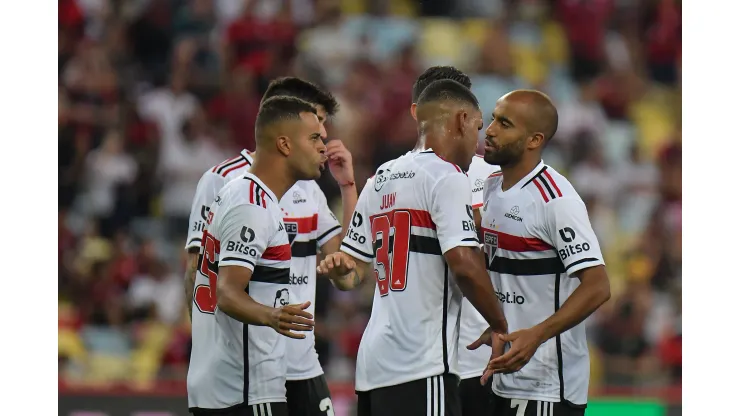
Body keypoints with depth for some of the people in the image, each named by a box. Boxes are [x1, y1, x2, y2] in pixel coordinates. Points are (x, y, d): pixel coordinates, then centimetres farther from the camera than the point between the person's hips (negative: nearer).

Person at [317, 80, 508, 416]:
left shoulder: (381, 179, 16)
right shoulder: (446, 177, -9)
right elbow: (464, 265, -16)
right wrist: (500, 327, -7)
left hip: (373, 363, 8)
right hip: (422, 365, -8)